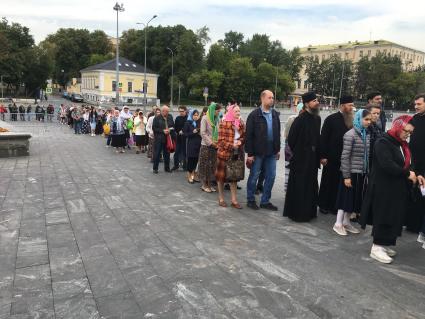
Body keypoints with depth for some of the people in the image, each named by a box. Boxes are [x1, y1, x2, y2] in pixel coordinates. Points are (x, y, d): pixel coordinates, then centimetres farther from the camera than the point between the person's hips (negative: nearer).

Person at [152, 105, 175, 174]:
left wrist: (170, 129, -5)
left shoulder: (170, 117, 8)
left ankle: (167, 168, 22)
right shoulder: (157, 118, -4)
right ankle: (155, 168, 11)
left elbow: (173, 126, 16)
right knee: (157, 153, 0)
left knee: (167, 154, 10)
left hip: (168, 139, 4)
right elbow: (154, 128, -8)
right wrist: (163, 131, -15)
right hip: (159, 139, -4)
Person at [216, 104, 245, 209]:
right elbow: (221, 140, -12)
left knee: (235, 176, 9)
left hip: (237, 154, 5)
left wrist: (240, 142, -10)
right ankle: (221, 198, 20)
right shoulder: (224, 123, -10)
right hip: (225, 153, -5)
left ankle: (234, 200, 17)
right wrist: (232, 145, -21)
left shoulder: (241, 123, 7)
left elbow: (244, 136, 11)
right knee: (222, 176, 6)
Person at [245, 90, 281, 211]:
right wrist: (250, 153, -12)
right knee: (254, 176, 7)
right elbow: (249, 135, -9)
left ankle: (265, 201, 21)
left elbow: (277, 133, 15)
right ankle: (250, 200, 22)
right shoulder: (254, 115, -8)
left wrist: (278, 149, 11)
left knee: (271, 176, 8)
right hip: (258, 152, -5)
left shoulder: (275, 114, 9)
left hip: (271, 152, 5)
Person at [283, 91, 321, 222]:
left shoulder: (317, 119, 6)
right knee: (299, 186, 2)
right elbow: (291, 138, -12)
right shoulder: (300, 119, -15)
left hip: (312, 159, 7)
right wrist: (297, 152, -2)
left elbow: (317, 138, 13)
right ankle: (297, 213, 14)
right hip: (301, 159, -7)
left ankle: (309, 211, 26)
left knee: (311, 186, 14)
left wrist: (318, 155, 9)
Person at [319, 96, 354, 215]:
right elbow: (323, 138, -7)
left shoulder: (351, 120, 7)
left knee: (339, 182, 7)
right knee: (327, 182, 8)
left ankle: (334, 206, 19)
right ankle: (323, 205, 20)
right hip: (332, 158, -4)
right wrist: (323, 156, -12)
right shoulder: (331, 119, -5)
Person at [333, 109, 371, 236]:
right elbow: (345, 157, -16)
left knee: (356, 197, 12)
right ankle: (338, 224, 12)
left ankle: (346, 222, 26)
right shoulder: (350, 134, -13)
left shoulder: (367, 134, 8)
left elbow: (368, 155, 12)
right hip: (351, 172, -7)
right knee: (347, 197, 0)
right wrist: (346, 176, -17)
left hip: (362, 173, 7)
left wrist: (368, 172, 9)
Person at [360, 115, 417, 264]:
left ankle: (384, 244, 22)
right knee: (383, 217, -3)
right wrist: (407, 174, -19)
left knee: (394, 217, 11)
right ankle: (377, 247, 7)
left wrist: (413, 174, -1)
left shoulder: (403, 145, 13)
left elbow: (406, 164, 18)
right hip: (383, 188, -8)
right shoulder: (383, 142, -15)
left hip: (398, 189, 9)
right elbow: (387, 165, -26)